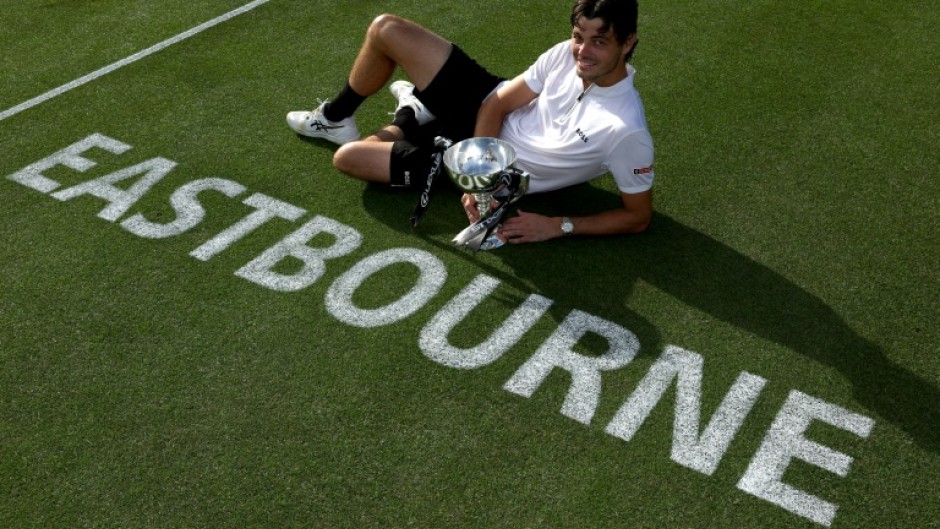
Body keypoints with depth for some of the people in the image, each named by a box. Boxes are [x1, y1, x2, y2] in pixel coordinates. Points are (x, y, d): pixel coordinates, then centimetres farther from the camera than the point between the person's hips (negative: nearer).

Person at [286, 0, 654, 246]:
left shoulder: (626, 131, -33)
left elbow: (638, 216, -21)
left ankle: (411, 122, 25)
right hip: (486, 109, 5)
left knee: (347, 157, -11)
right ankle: (336, 116, 29)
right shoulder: (567, 53, -18)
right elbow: (498, 104, -9)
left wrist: (558, 226, -26)